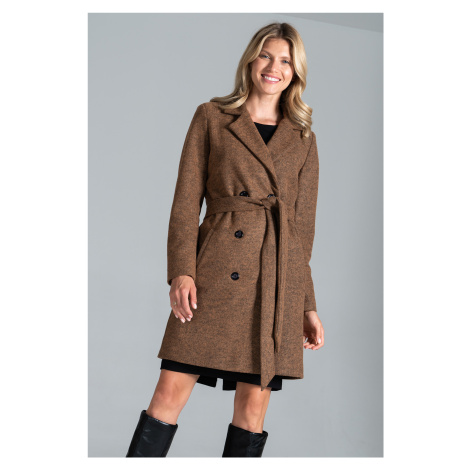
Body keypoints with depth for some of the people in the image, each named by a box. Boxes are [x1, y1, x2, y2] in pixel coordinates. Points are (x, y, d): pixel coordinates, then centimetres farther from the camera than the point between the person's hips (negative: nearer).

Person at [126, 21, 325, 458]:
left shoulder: (302, 139, 14)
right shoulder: (211, 118, 9)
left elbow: (303, 226, 14)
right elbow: (186, 202, 4)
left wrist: (307, 307, 10)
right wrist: (181, 271, -9)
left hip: (277, 279, 2)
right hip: (216, 273, -2)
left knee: (253, 404, 2)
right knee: (170, 393, -6)